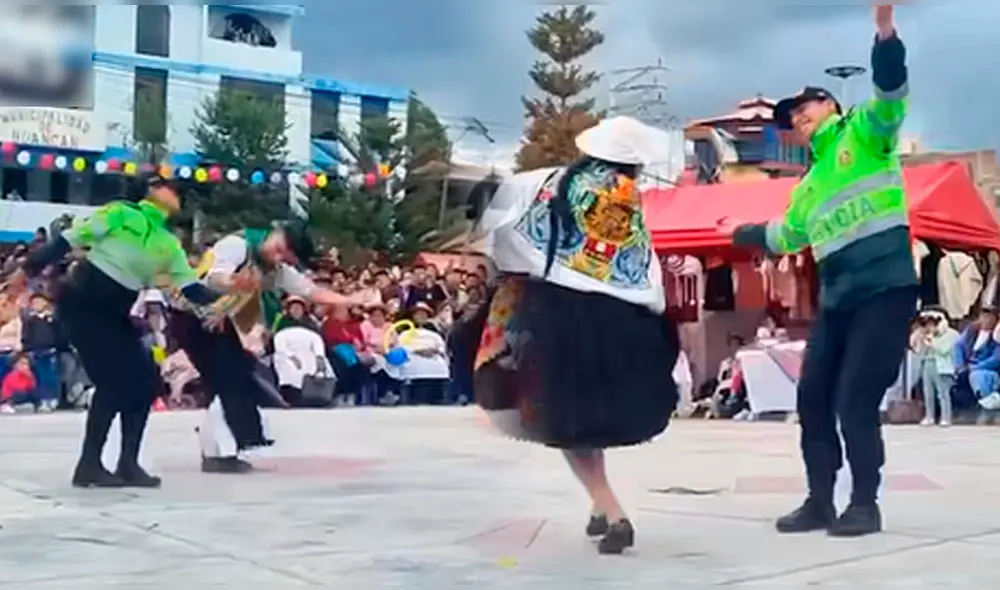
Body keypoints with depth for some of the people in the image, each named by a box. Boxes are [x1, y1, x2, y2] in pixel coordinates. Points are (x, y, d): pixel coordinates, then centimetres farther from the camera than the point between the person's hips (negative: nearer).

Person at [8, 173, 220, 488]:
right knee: (114, 382, -14)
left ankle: (128, 464, 8)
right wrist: (28, 270, -10)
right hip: (80, 304, -7)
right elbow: (70, 239, -9)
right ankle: (89, 465, -3)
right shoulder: (121, 213, -8)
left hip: (114, 315, 7)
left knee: (145, 381, -1)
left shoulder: (169, 245, 8)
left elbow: (192, 290, 3)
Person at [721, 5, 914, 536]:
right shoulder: (809, 185, 23)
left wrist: (885, 32, -32)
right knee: (813, 399, 6)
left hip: (885, 288, -8)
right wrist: (741, 233, 49)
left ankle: (865, 505, 6)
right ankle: (820, 503, 18)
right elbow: (784, 237, 39)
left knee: (855, 401, -9)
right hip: (837, 299, 8)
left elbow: (891, 94, -18)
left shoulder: (864, 134, 3)